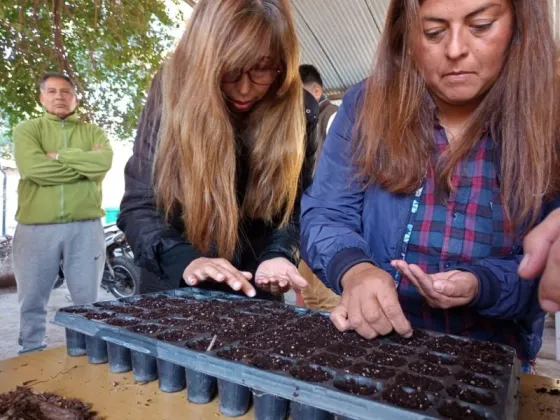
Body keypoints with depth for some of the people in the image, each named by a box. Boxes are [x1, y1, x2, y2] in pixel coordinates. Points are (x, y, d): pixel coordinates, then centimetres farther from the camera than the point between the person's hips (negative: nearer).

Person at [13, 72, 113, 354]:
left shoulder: (93, 132, 11)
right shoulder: (26, 129, 8)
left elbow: (104, 162, -10)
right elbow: (31, 167, -12)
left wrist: (58, 155, -9)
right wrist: (84, 165, -8)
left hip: (85, 227, 0)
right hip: (36, 228, 0)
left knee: (87, 302, 9)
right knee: (31, 302, 11)